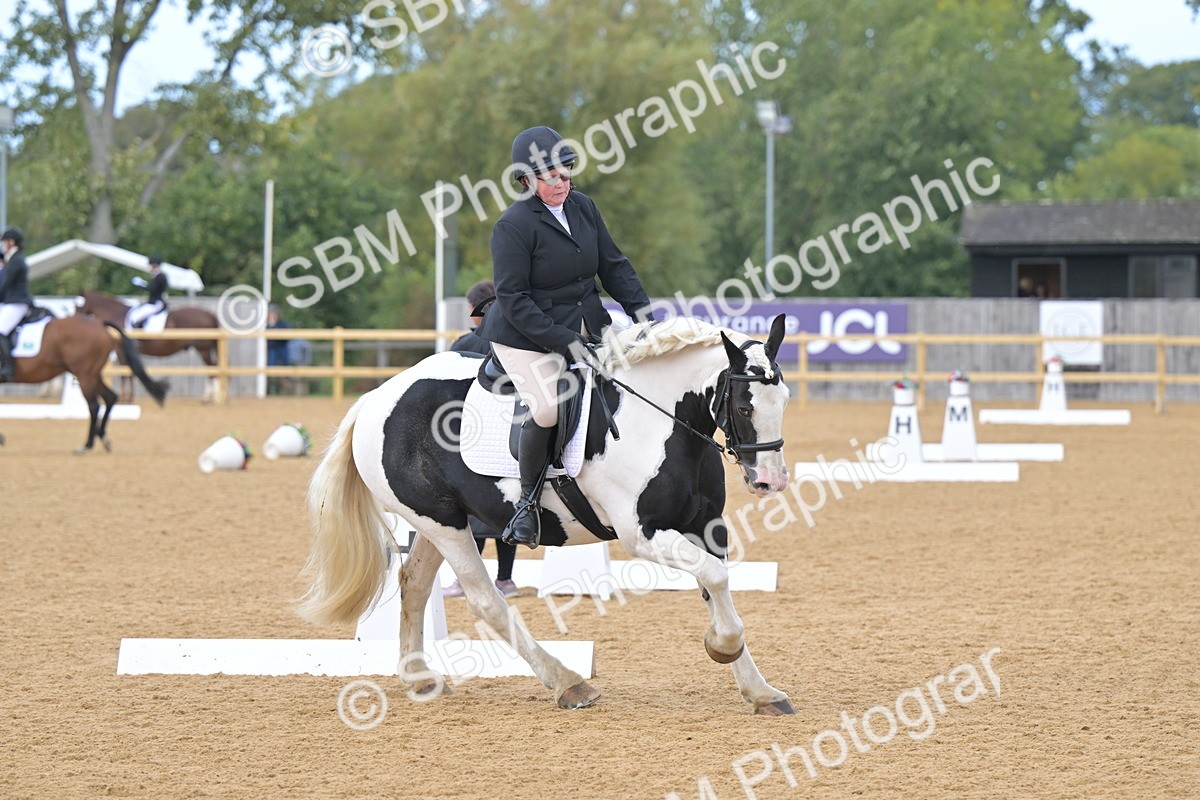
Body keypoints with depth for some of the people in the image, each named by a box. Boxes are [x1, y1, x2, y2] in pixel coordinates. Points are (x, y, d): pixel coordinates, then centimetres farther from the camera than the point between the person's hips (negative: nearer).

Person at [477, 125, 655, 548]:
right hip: (524, 335, -7)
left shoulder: (583, 207, 3)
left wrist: (642, 310, -3)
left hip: (585, 323, 8)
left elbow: (614, 265, 10)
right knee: (548, 409, -28)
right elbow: (514, 301, -19)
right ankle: (529, 497, -7)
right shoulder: (513, 225, -18)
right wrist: (565, 342, -24)